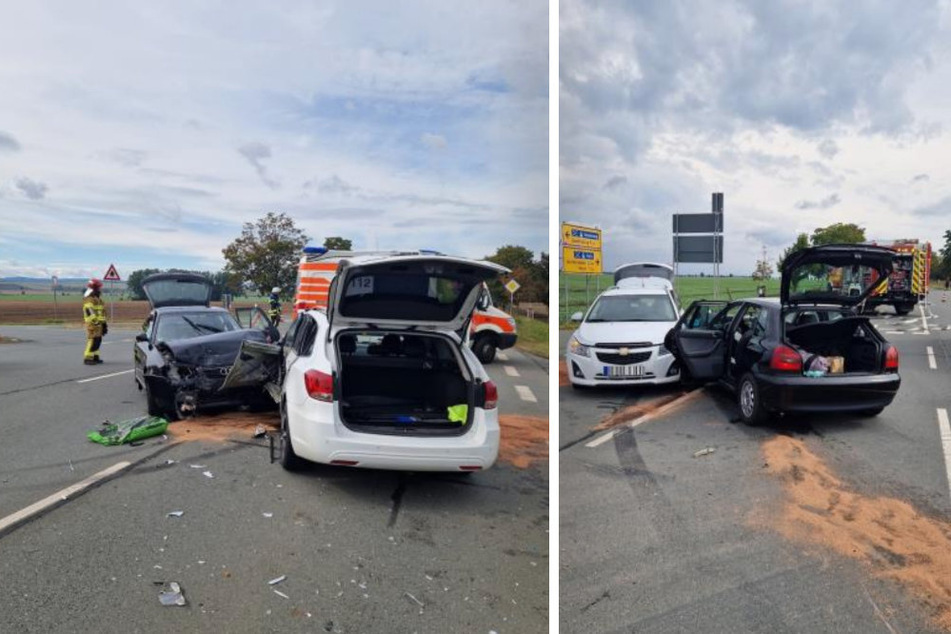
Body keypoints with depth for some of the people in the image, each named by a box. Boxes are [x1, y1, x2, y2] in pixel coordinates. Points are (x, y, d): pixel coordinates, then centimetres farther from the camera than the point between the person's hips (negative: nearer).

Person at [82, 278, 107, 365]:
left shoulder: (97, 298, 19)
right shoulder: (89, 299, -12)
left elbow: (101, 312, 23)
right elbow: (89, 311, -22)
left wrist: (104, 323, 23)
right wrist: (95, 321, -27)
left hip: (98, 323, 10)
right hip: (93, 323, -10)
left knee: (98, 340, 11)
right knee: (93, 340, -12)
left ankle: (95, 357, 18)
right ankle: (87, 358, -10)